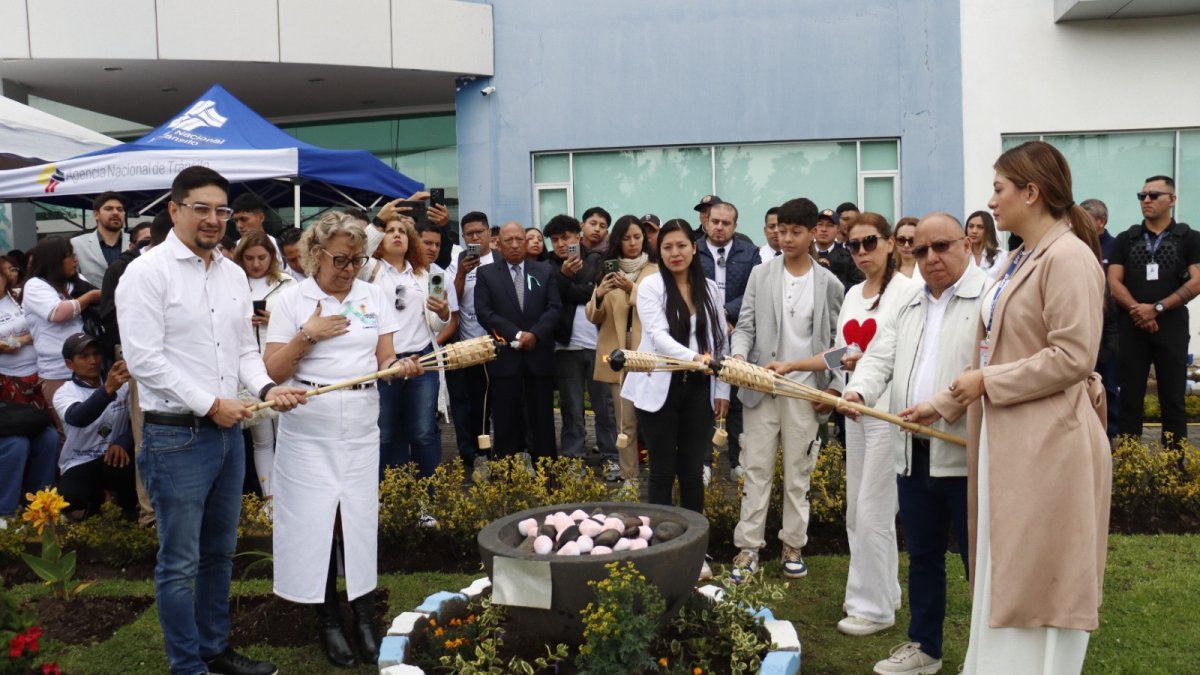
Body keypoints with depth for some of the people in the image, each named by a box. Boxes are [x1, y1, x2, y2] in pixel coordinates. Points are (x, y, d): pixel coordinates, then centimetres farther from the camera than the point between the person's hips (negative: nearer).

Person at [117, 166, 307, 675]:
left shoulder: (233, 274, 11)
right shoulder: (148, 273, -10)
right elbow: (144, 359, -16)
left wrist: (265, 388, -4)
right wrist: (209, 405, -15)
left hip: (227, 431, 7)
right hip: (175, 437, -7)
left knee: (219, 553, 18)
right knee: (180, 563, 3)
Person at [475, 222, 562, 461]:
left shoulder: (546, 272, 10)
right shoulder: (486, 274, 6)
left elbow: (554, 308, 1)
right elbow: (484, 313, -4)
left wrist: (535, 334, -15)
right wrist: (516, 335, -13)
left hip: (539, 355, 1)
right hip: (504, 357, -1)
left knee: (542, 420, 6)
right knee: (506, 422, 3)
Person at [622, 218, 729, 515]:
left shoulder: (709, 288, 7)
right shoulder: (651, 286, -5)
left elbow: (721, 340, 10)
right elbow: (658, 336, -18)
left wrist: (722, 389, 6)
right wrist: (694, 357, -34)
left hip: (698, 388, 3)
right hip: (660, 388, -3)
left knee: (693, 470, 9)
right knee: (663, 470, 5)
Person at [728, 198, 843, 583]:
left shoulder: (829, 284, 3)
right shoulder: (760, 275, 4)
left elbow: (836, 340, 7)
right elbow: (745, 325, 2)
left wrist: (830, 387, 0)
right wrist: (738, 356, -17)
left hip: (804, 388, 0)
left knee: (798, 471, 7)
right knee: (756, 469, 2)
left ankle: (793, 546, 17)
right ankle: (748, 548, 6)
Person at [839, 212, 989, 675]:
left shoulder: (990, 298, -7)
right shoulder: (909, 306, 17)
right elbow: (881, 358, 10)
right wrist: (859, 390, -10)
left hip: (966, 454, -7)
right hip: (914, 453, 7)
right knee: (922, 556, 17)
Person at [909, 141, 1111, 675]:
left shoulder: (1069, 257, -15)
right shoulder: (1022, 260, 15)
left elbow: (1073, 358, -22)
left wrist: (987, 382, -15)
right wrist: (941, 405, 17)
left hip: (1047, 445, -9)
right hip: (1007, 438, 9)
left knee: (1040, 581, 2)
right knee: (1004, 575, 17)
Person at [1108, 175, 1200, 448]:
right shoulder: (1125, 239, 11)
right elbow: (1114, 282, 3)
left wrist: (1156, 308, -13)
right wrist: (1136, 309, -14)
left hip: (1171, 326, -1)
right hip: (1131, 326, 2)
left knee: (1173, 398, 2)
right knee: (1130, 397, 3)